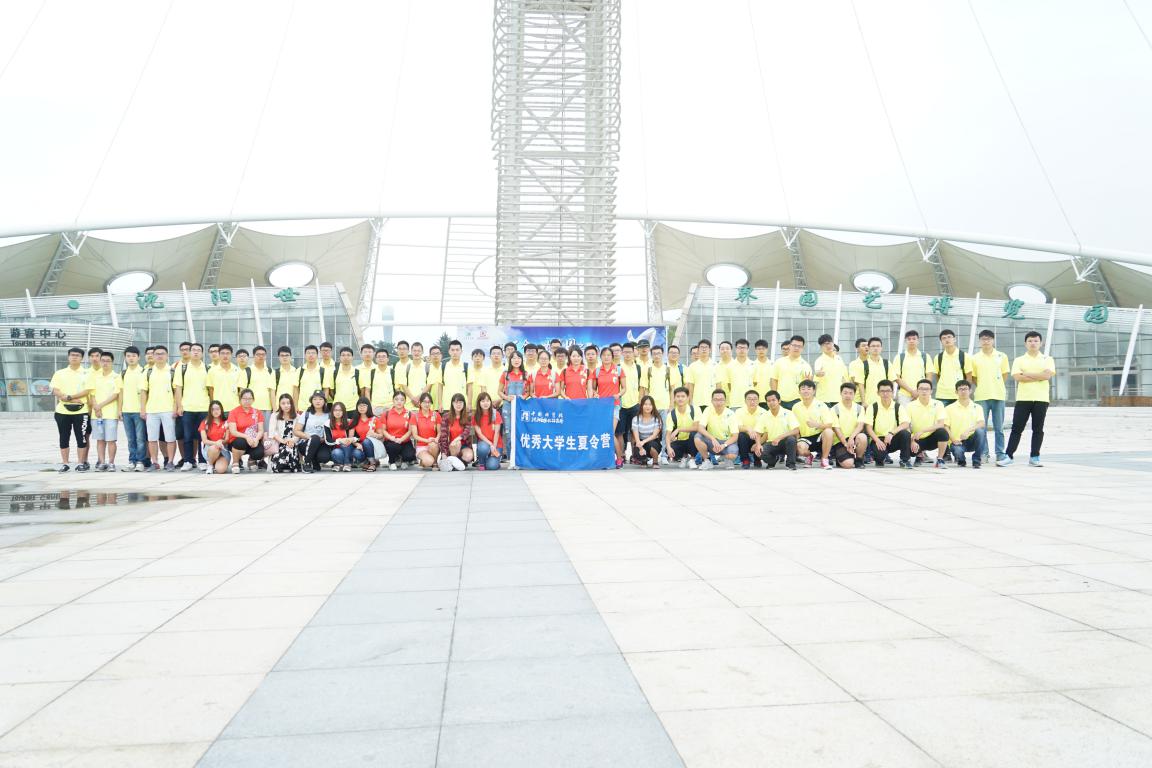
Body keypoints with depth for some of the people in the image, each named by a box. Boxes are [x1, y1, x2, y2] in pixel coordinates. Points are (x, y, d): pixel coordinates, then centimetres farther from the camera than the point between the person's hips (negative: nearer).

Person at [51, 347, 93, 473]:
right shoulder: (60, 373, 8)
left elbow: (87, 391, -6)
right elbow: (55, 391, 0)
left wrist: (69, 397, -15)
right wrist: (72, 400, -12)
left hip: (81, 411, -2)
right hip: (63, 411, 2)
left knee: (82, 438, -1)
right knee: (64, 438, 5)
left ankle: (82, 463, 6)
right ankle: (64, 464, 13)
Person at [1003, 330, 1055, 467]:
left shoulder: (1047, 359, 8)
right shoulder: (1019, 360, 9)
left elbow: (1047, 375, -10)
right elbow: (1017, 377, -8)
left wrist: (1027, 374, -7)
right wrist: (1039, 377, -9)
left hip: (1041, 399, 0)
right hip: (1023, 399, 0)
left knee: (1038, 429, 3)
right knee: (1017, 428, 0)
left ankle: (1034, 457, 10)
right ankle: (1008, 456, 2)